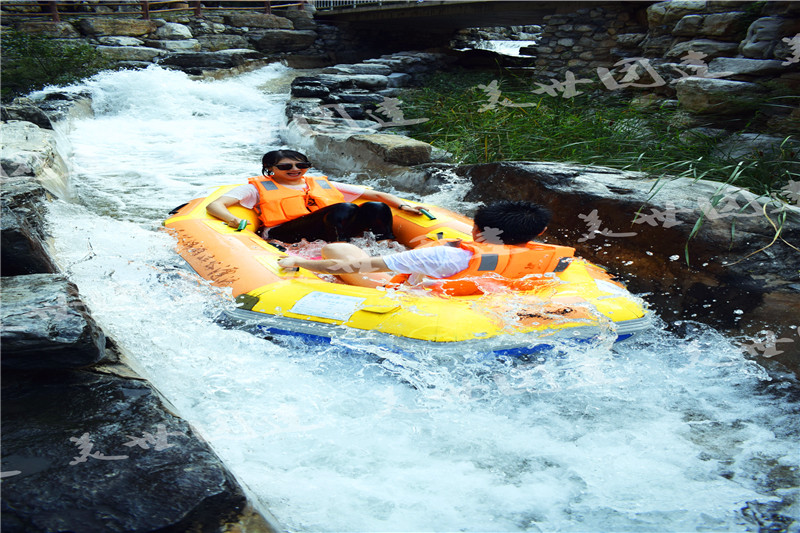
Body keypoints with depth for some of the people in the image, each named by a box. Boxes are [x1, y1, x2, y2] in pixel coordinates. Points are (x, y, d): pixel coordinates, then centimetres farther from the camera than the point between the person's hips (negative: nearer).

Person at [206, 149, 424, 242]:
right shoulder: (257, 187, 18)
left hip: (335, 233, 5)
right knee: (344, 209, -28)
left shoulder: (324, 184, 27)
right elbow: (214, 205, 4)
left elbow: (377, 195, 24)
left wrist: (402, 205, 5)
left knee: (376, 208, -19)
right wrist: (233, 220, -19)